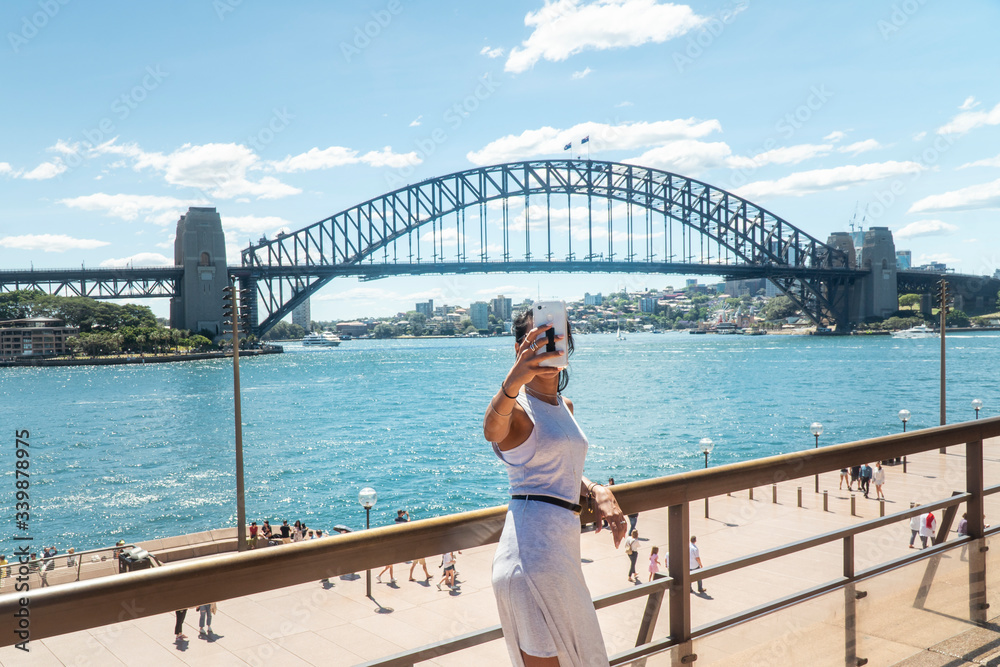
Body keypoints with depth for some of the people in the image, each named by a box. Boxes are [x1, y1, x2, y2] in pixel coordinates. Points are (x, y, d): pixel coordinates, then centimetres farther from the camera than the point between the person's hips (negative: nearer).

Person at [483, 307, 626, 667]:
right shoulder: (517, 407, -11)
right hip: (532, 553, -9)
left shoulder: (566, 406, 15)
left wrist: (597, 492, 3)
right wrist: (512, 381, -57)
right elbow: (492, 430, -36)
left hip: (562, 544, 9)